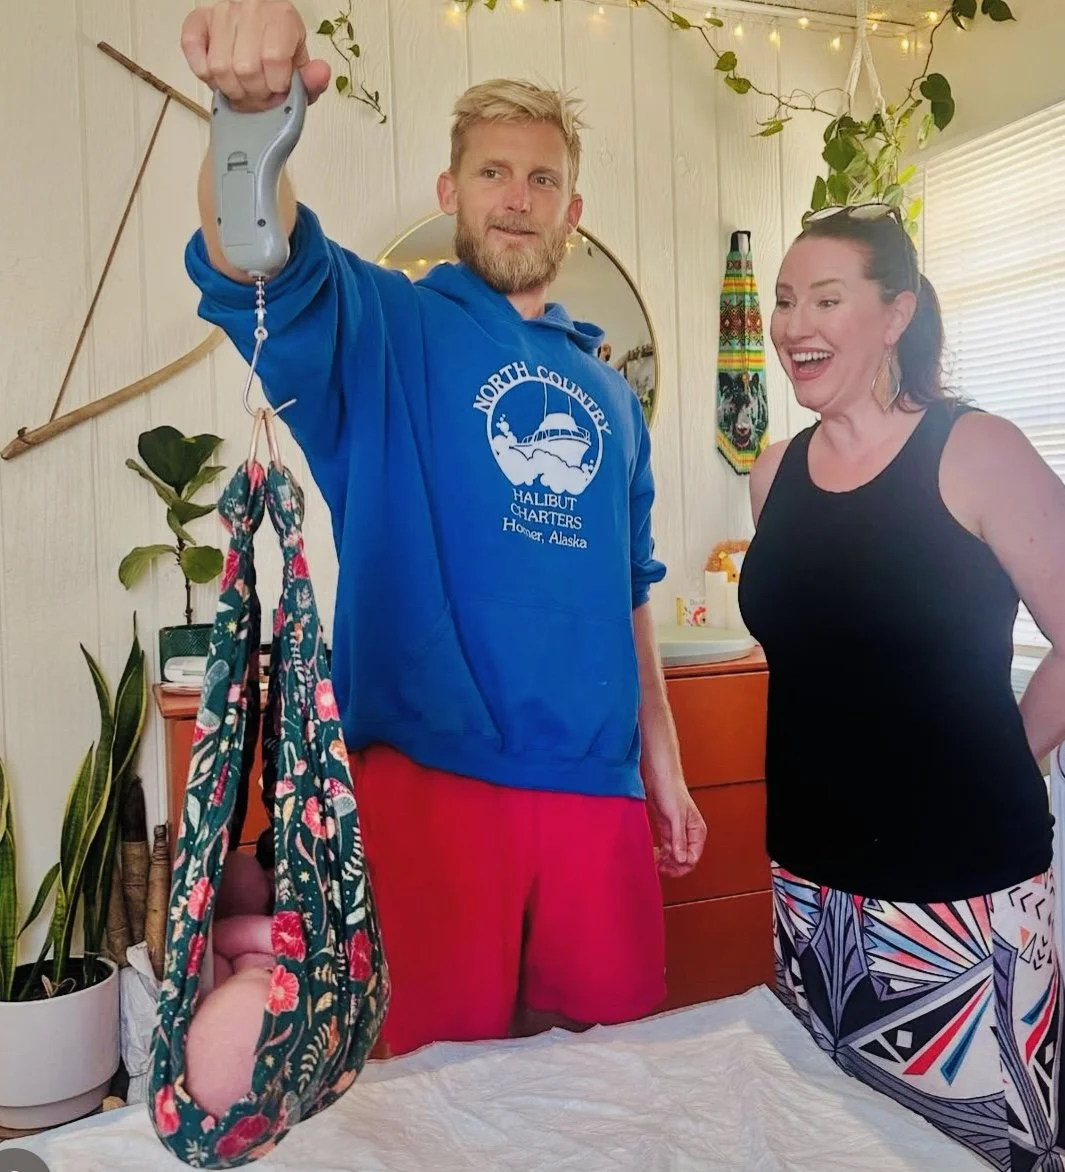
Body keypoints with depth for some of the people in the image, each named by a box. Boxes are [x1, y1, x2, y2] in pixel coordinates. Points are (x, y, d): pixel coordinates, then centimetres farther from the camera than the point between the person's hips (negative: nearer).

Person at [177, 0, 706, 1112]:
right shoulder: (382, 329, 1)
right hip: (431, 771, -4)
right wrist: (255, 110, -42)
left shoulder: (608, 392, 15)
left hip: (600, 784, 5)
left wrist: (664, 765, 15)